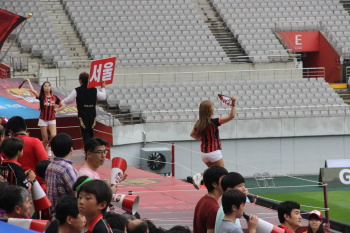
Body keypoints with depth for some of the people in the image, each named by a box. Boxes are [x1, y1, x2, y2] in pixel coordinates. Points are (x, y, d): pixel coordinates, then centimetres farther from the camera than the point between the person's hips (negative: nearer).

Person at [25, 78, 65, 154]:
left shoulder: (54, 98, 1)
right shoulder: (41, 97, -5)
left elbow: (62, 106, 11)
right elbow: (32, 90, -19)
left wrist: (56, 110, -2)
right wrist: (28, 81, -12)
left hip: (52, 120, 1)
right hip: (43, 120, -1)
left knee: (53, 136, -19)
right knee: (45, 139, 1)